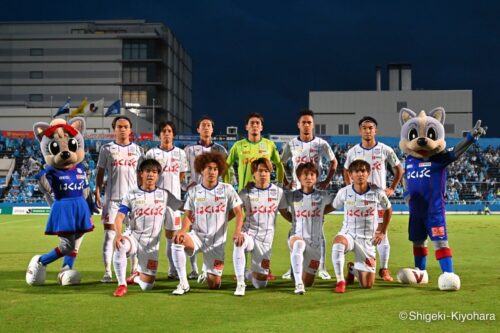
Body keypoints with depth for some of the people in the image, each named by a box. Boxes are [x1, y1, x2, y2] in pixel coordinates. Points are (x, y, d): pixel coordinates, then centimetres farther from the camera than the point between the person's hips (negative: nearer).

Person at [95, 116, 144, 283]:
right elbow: (100, 172, 6)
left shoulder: (138, 150, 9)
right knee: (109, 233, -3)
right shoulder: (106, 149, 6)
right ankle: (107, 272, 0)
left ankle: (135, 270, 15)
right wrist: (97, 193, -3)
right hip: (112, 197, -1)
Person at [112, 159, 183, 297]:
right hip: (133, 236, -1)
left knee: (147, 286, -1)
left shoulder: (164, 195, 6)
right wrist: (118, 234, -27)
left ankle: (137, 277, 38)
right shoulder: (132, 195, 1)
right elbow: (119, 217, -10)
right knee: (120, 246, -39)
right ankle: (122, 284, -21)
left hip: (151, 243, 2)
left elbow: (183, 207, 13)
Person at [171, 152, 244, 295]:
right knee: (177, 240, -34)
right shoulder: (193, 191, 3)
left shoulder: (227, 189, 0)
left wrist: (237, 231, -22)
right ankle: (183, 283, -20)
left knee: (214, 285, -3)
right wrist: (183, 230, -21)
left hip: (217, 241, 0)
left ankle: (210, 273, 38)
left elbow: (238, 213, -3)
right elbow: (188, 216, 2)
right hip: (197, 236, 1)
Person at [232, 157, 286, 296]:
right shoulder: (246, 192, 0)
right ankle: (240, 284, -31)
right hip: (249, 234, -2)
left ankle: (250, 274, 39)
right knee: (239, 242, -41)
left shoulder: (278, 192, 4)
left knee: (260, 284, 1)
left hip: (265, 239, 2)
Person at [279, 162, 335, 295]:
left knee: (308, 282, 6)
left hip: (316, 241, 2)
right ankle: (298, 283, -41)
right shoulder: (291, 196, -1)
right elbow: (282, 210, 15)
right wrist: (294, 220, 6)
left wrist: (320, 214, 9)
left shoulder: (323, 196, -1)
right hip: (297, 236, -2)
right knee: (298, 244, -42)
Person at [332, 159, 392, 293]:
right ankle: (340, 281, -26)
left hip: (368, 239, 1)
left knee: (367, 285, 0)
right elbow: (333, 207, 12)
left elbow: (388, 210, 10)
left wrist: (382, 232, 10)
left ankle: (352, 269, 37)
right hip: (348, 233, -1)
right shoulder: (344, 192, -8)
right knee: (338, 242, -42)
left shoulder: (377, 192, -8)